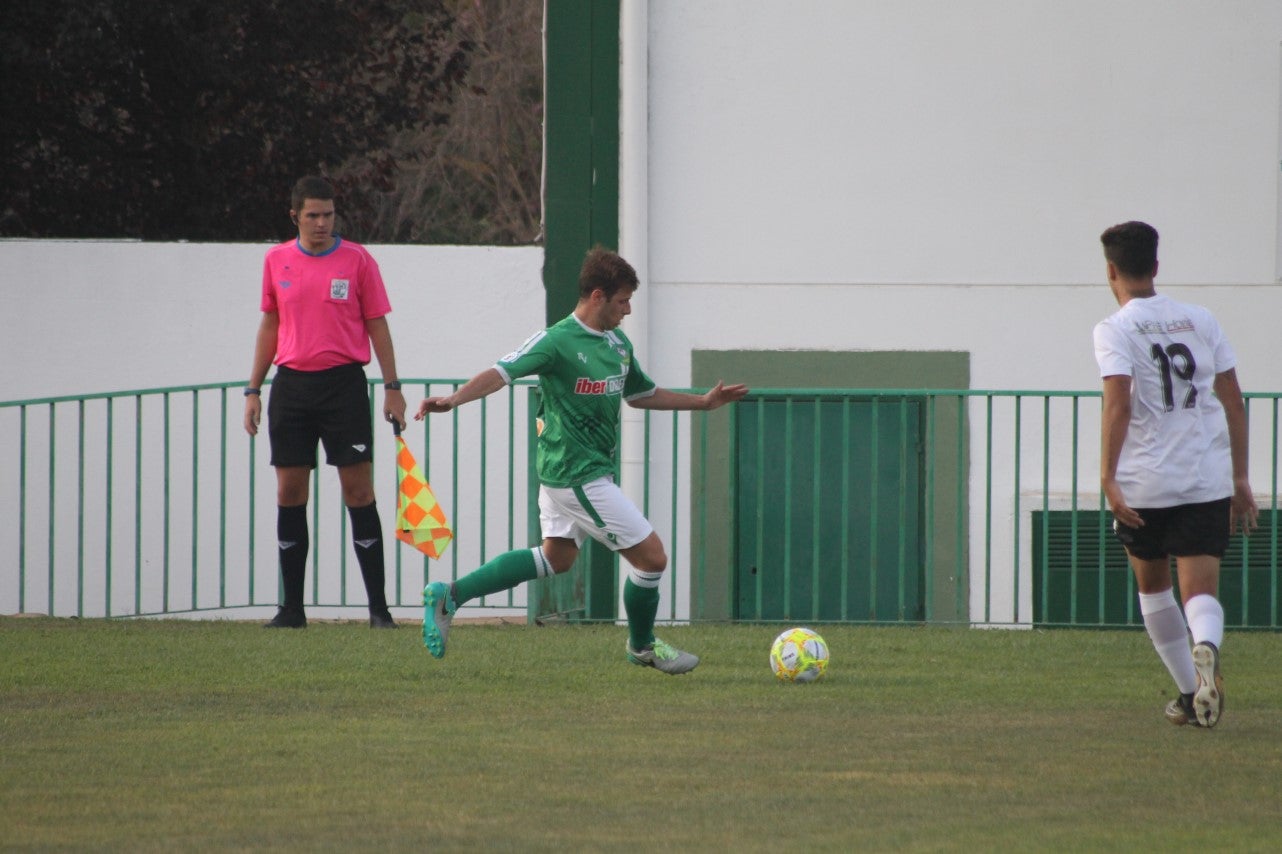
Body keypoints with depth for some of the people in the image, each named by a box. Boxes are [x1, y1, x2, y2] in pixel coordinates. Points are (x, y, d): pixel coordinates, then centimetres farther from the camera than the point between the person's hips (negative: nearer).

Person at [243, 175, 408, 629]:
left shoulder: (357, 260, 0)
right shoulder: (276, 261, 9)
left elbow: (377, 324, 4)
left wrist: (392, 387, 0)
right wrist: (253, 390, 13)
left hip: (344, 383, -3)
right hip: (292, 384, 3)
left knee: (358, 490, -6)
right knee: (289, 493, 2)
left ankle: (378, 605, -4)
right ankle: (292, 607, 8)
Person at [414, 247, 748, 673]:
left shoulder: (618, 343, 11)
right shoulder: (558, 340, -16)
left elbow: (643, 394, 26)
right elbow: (502, 372, -25)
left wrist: (705, 401, 23)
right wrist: (453, 399, -40)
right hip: (578, 474, -10)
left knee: (556, 557, 20)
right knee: (650, 555, -3)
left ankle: (449, 595, 19)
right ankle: (642, 646, 20)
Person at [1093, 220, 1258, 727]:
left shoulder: (1115, 330, -3)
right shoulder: (1201, 320, 10)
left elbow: (1119, 404, -18)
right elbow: (1234, 403, 11)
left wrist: (1108, 478, -23)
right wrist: (1240, 480, 17)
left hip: (1144, 484, -2)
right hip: (1208, 481, 2)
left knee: (1153, 587, 20)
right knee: (1201, 593, -5)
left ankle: (1189, 692, 22)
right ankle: (1206, 649, -37)